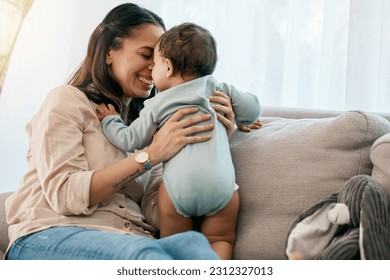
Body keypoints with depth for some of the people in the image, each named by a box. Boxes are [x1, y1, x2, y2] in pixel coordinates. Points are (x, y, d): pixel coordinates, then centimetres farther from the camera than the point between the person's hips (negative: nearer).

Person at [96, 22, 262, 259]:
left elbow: (131, 141, 18)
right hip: (221, 184, 1)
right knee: (220, 242, 14)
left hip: (179, 185, -1)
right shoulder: (217, 89, 17)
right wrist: (240, 121, 41)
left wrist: (110, 121, 37)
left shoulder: (157, 105, 14)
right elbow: (253, 109, 19)